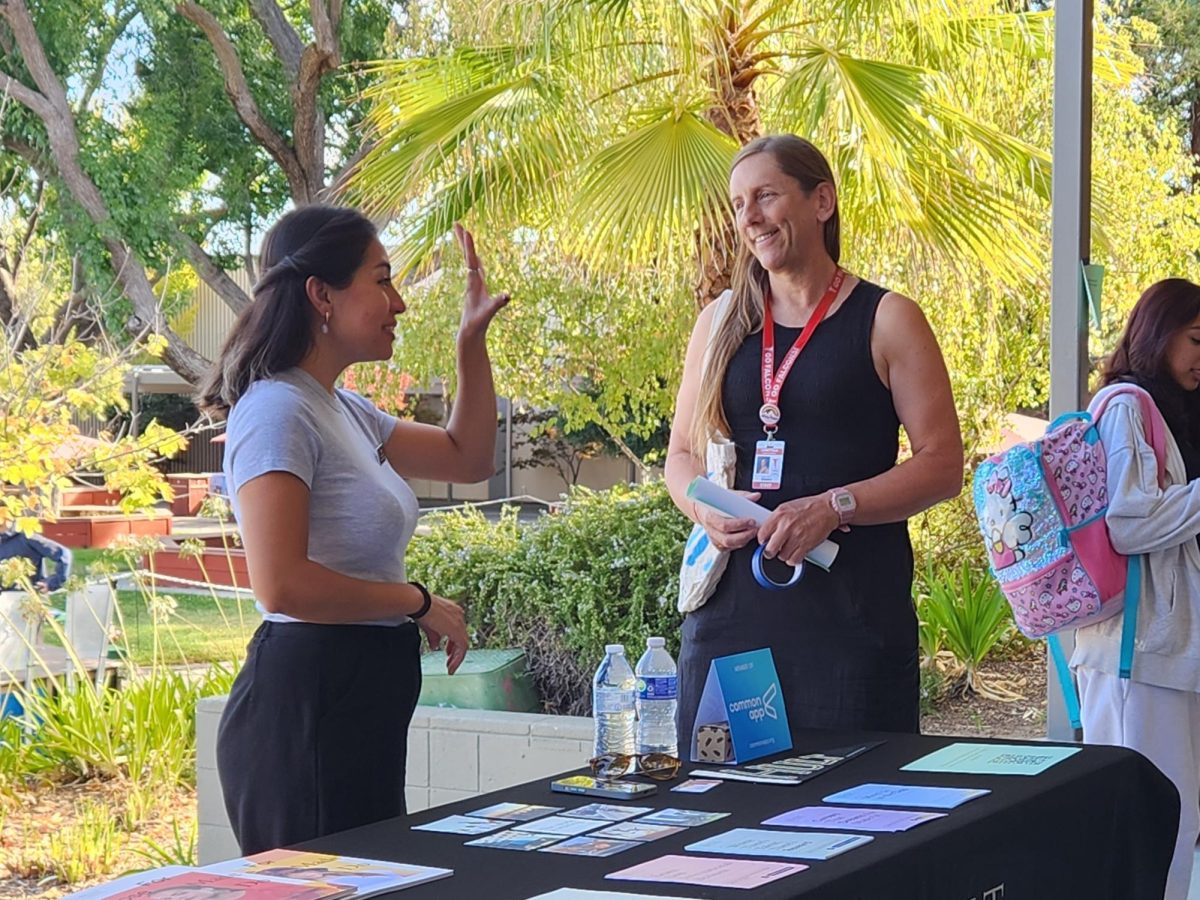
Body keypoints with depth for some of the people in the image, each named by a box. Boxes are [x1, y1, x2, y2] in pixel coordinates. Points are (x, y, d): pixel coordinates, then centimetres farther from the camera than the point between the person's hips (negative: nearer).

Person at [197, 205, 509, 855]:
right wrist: (418, 603, -14)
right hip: (306, 704, -10)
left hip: (362, 702, 10)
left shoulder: (343, 411, 14)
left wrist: (472, 338, 17)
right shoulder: (278, 412, -15)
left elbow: (467, 458, 27)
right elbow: (282, 584, -25)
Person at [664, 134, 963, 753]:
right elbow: (681, 454, 19)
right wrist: (706, 508, -4)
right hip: (730, 601, 4)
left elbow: (942, 465, -3)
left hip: (851, 603, -3)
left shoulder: (886, 320, 2)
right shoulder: (719, 324, 14)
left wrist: (833, 507, -16)